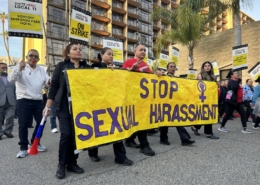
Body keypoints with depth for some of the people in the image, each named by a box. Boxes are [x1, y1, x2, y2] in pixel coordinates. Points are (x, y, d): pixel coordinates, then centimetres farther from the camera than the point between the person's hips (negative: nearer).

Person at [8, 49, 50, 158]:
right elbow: (11, 79, -14)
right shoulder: (21, 68, 0)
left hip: (38, 100, 5)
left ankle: (35, 143, 29)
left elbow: (47, 81, 8)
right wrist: (18, 68, -29)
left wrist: (49, 82, -17)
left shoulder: (41, 70, 15)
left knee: (41, 122, 9)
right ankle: (23, 148, 11)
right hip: (24, 100, -5)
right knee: (23, 124, -1)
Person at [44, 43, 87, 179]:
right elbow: (54, 85, 0)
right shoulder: (61, 66, 3)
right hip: (64, 105, -3)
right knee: (66, 134, -7)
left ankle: (72, 163, 19)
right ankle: (61, 165, 10)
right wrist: (48, 106, -4)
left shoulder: (86, 67, 10)